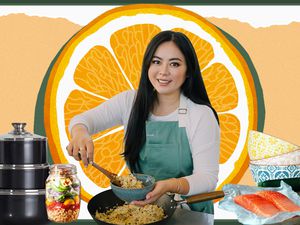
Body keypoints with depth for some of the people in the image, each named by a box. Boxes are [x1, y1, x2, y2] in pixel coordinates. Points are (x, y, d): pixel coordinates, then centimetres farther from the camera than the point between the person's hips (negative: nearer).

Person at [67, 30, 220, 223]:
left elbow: (208, 178, -13)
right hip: (138, 206, 3)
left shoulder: (202, 116, -10)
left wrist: (170, 186, -34)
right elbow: (83, 119, 0)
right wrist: (80, 132, -26)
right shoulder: (130, 102, 3)